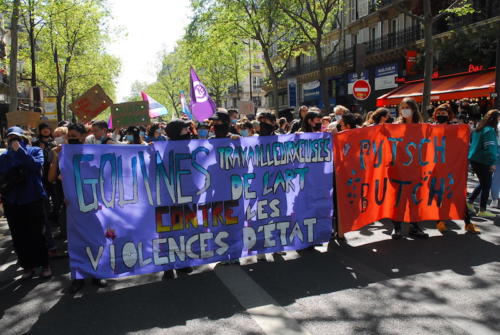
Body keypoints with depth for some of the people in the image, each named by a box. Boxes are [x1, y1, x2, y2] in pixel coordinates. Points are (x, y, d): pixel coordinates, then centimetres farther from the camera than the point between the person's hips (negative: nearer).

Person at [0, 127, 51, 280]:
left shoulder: (35, 151, 3)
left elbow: (37, 165, -17)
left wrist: (20, 150, -17)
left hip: (33, 199, -3)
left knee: (36, 233, 0)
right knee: (18, 236, 7)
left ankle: (44, 265, 13)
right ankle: (27, 266, 19)